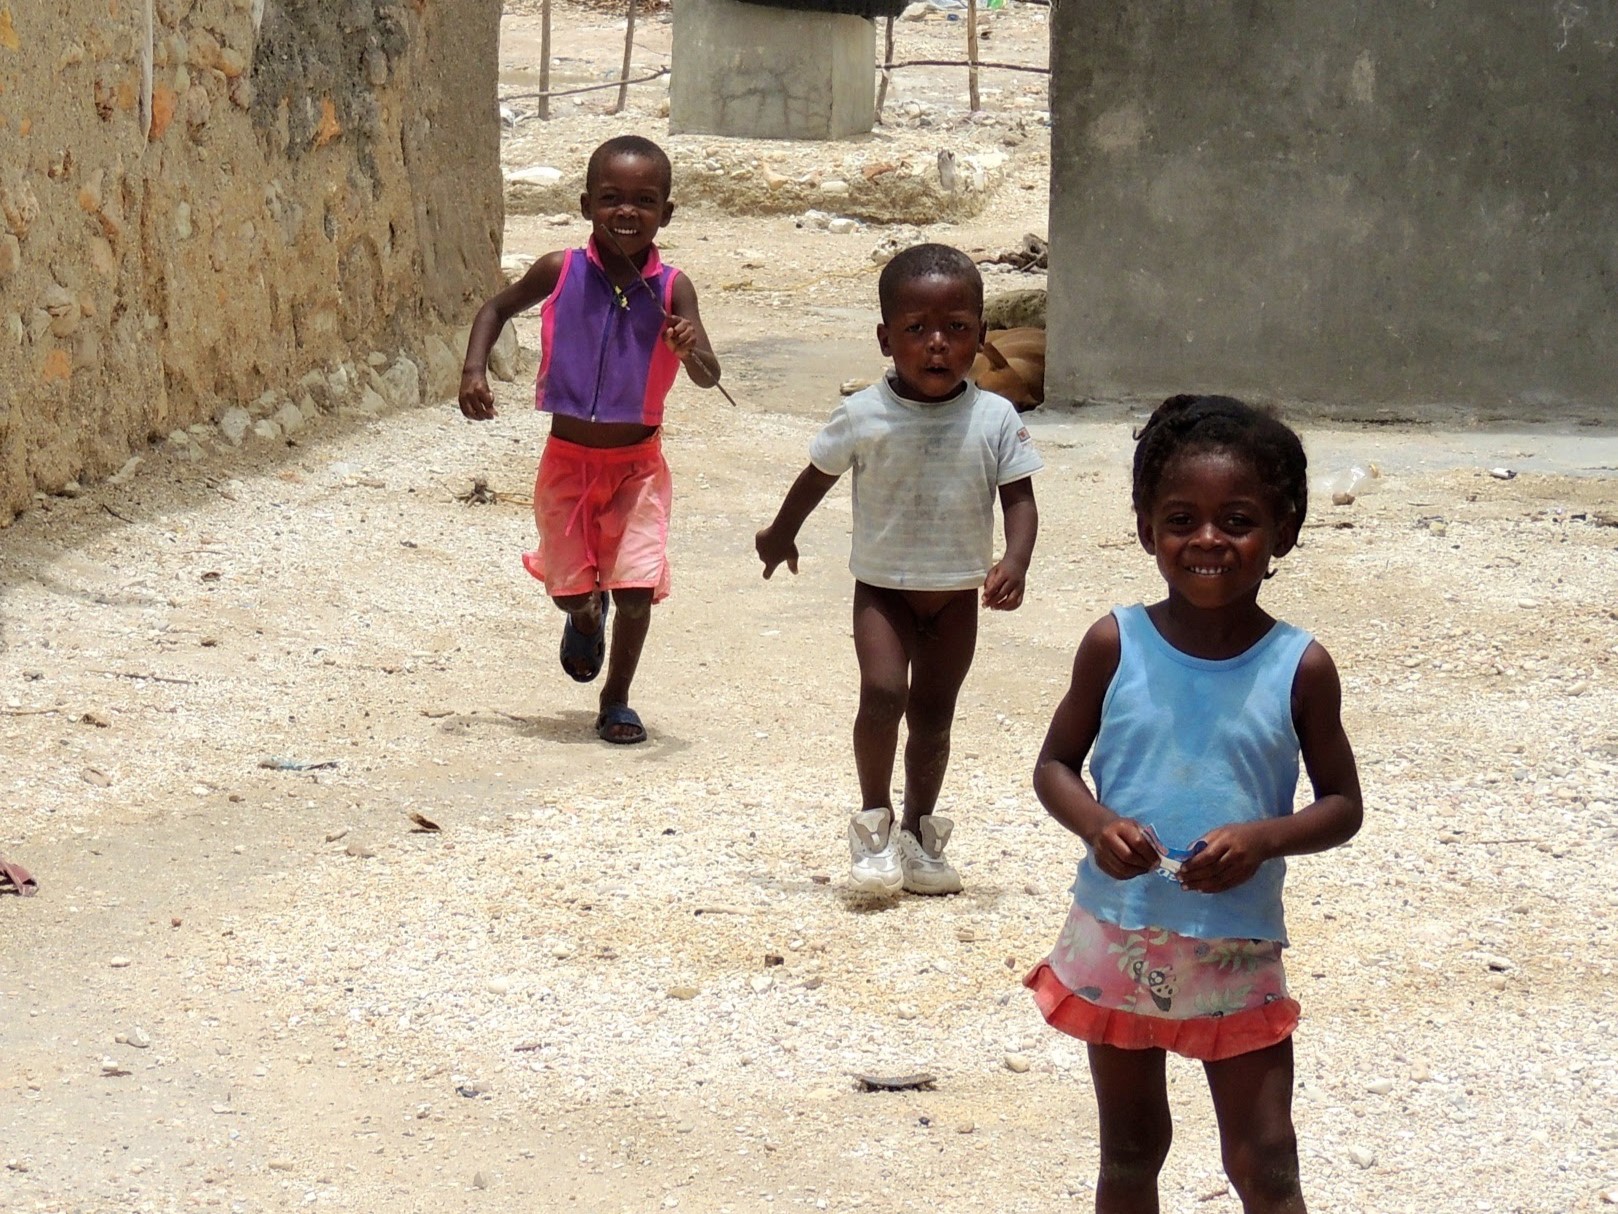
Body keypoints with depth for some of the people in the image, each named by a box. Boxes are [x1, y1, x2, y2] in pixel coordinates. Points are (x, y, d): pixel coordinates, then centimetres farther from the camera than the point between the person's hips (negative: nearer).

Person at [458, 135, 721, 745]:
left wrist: (691, 351, -39)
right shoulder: (560, 271, -10)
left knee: (635, 592, -6)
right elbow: (497, 308, 8)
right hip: (568, 460, 1)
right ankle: (586, 619, 47)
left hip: (637, 464, -1)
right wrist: (474, 371, -7)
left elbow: (708, 377, -17)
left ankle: (616, 700, 19)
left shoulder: (671, 288, -12)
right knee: (572, 591, 9)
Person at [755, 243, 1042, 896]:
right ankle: (874, 819, -1)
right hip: (883, 588, -1)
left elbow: (1019, 499, -6)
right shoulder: (863, 416, -12)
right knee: (883, 694, -19)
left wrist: (1014, 562, -24)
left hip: (957, 593, 2)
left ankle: (917, 830, 26)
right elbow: (818, 475, 5)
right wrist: (781, 533, 19)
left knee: (933, 714, 10)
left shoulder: (995, 419, -11)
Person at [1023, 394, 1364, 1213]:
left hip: (1237, 956, -1)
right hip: (1117, 941, 1)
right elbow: (1055, 763, 3)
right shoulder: (1116, 645, -6)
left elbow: (1343, 805, -1)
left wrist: (1263, 838, -21)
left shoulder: (1300, 668, -8)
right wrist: (1095, 824, -19)